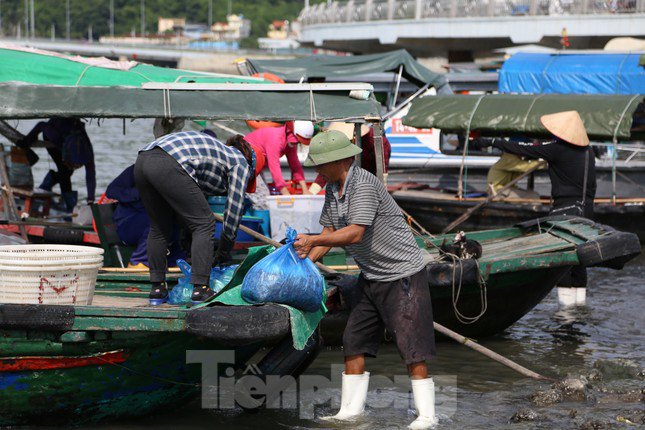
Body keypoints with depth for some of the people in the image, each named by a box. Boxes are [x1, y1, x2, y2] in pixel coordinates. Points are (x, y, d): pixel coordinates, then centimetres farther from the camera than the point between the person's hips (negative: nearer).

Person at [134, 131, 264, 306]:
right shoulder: (240, 163, 18)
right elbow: (234, 210, 15)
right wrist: (223, 253, 26)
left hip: (142, 161, 8)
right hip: (168, 166, -8)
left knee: (159, 226, 23)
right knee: (204, 224, 4)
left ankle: (157, 288, 24)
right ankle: (200, 288, -1)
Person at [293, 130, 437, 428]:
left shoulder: (364, 185, -22)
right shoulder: (332, 189, 7)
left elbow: (355, 233, -28)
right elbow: (329, 232, 14)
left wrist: (312, 240, -25)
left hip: (403, 273, -9)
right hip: (371, 277, 9)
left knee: (411, 347, -9)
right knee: (353, 343, 7)